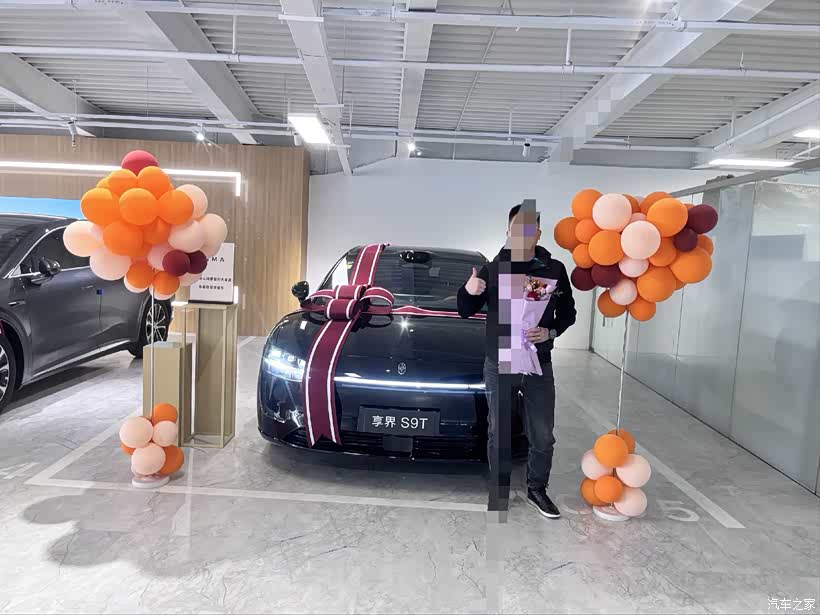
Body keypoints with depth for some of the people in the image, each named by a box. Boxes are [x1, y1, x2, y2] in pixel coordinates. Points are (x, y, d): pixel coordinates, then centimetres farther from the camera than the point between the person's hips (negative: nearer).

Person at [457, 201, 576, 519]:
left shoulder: (554, 270, 0)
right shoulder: (492, 269, -2)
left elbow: (567, 313, 9)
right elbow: (466, 312, 3)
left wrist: (551, 332, -12)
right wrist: (468, 292, -19)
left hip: (539, 365, 1)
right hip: (499, 365, -1)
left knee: (543, 436, 10)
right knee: (498, 434, 9)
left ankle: (537, 490, 31)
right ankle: (499, 492, 26)